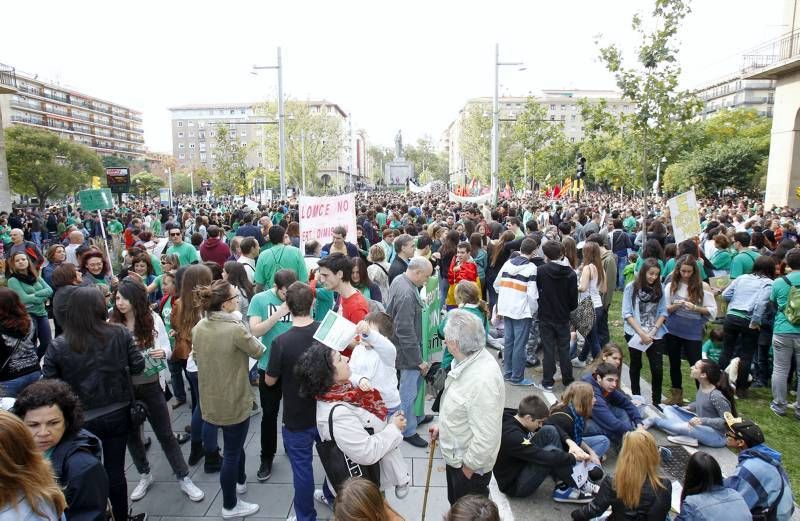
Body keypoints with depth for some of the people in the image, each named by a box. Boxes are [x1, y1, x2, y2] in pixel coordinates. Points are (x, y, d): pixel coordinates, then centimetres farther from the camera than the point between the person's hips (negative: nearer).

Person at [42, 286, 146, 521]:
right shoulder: (120, 334, -14)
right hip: (118, 414, 1)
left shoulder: (58, 346, -16)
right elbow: (138, 366, -7)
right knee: (115, 469, 16)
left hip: (82, 420, -1)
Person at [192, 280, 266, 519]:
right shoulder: (235, 329, -26)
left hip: (211, 397, 7)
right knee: (232, 451, 10)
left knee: (234, 443, 29)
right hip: (234, 400, -7)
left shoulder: (199, 327, -4)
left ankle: (240, 480, 50)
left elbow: (197, 358, 9)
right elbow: (258, 351, -10)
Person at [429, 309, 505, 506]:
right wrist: (442, 426, 12)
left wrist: (468, 468, -20)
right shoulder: (468, 360, -7)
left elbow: (486, 437, -32)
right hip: (456, 454, 8)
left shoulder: (482, 380, -37)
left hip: (471, 465, -8)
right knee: (456, 506, 29)